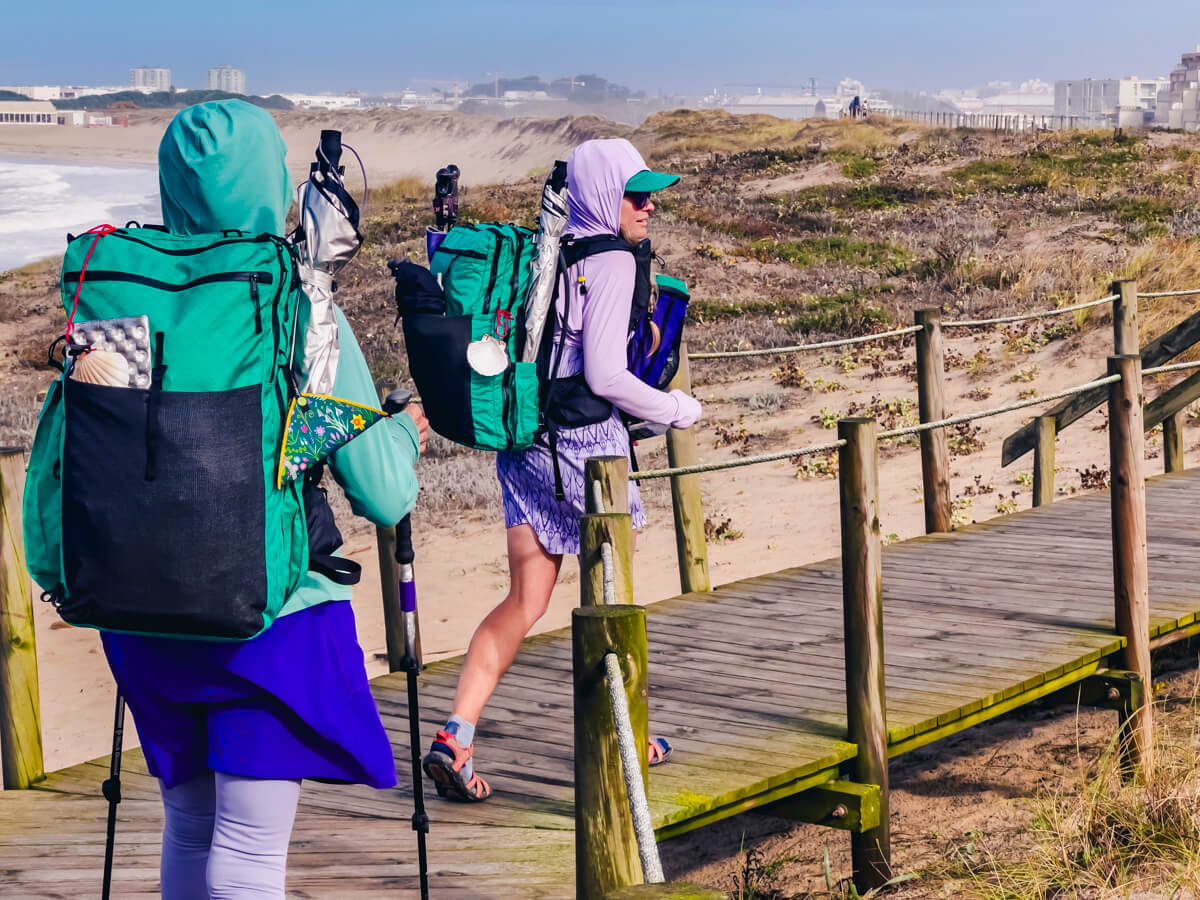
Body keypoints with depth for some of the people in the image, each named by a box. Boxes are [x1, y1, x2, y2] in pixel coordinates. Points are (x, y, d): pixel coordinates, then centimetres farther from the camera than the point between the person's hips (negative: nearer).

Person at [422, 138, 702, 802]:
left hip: (522, 440, 7)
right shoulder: (611, 261, -12)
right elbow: (604, 376, -17)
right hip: (584, 441, -7)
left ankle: (454, 736, -6)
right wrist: (675, 410, -5)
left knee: (526, 601, 7)